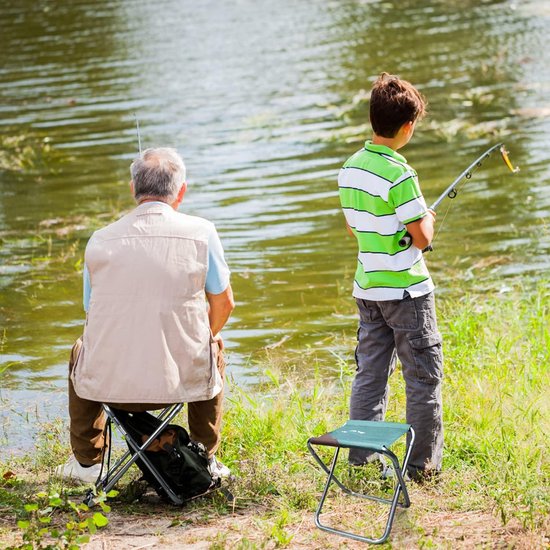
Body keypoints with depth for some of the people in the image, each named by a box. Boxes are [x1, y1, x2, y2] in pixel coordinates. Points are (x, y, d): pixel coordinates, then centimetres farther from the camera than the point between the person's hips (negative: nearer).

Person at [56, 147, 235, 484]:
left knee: (82, 350, 37)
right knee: (213, 348, 35)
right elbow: (224, 304, 7)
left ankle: (86, 461, 41)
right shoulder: (201, 232, -5)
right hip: (182, 380, -1)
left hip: (108, 383, 1)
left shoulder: (99, 241, -1)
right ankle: (206, 460, 39)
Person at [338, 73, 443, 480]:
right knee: (424, 376, 2)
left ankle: (361, 454, 17)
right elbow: (422, 238, -15)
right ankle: (423, 462, 6)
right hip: (406, 289, -7)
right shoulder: (400, 175, -20)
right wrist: (428, 219, 4)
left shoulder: (350, 168, 4)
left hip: (367, 286, 7)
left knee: (370, 372, 14)